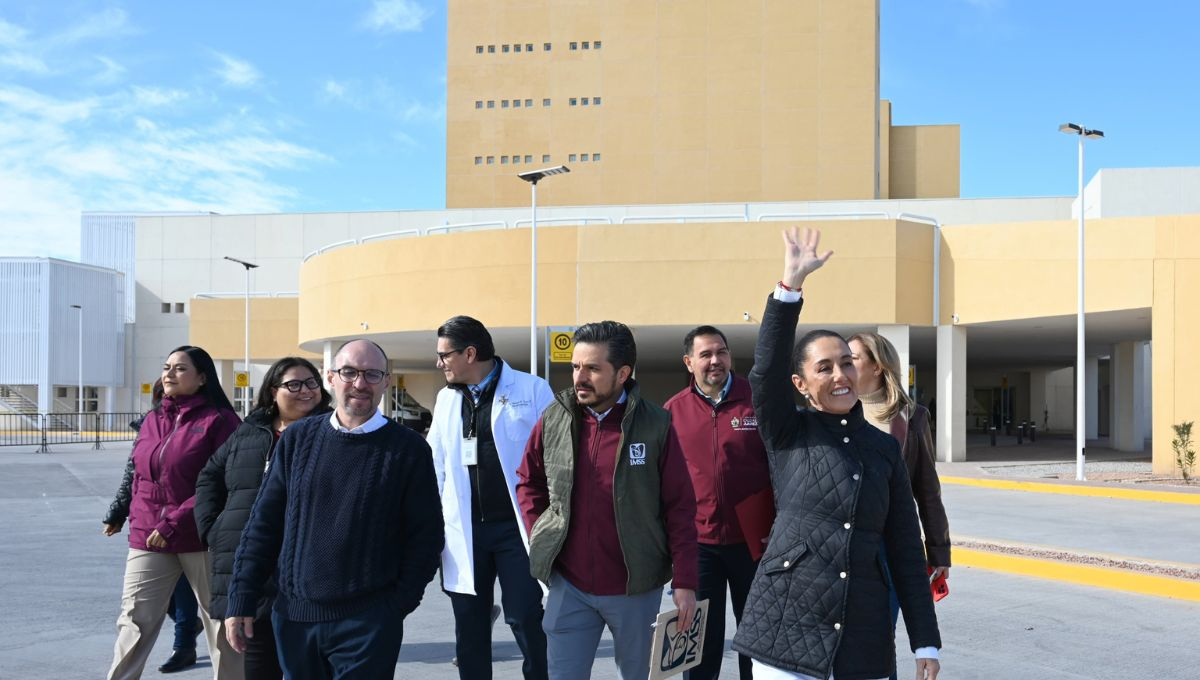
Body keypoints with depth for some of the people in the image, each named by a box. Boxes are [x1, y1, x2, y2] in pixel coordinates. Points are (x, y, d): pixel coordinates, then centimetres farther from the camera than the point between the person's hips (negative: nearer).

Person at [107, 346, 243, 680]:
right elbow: (139, 479, 19)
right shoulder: (152, 421, 12)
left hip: (202, 540, -5)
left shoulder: (219, 421, -7)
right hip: (148, 541, 5)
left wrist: (174, 524, -18)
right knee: (133, 625, 3)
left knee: (221, 626, 6)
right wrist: (139, 523, 7)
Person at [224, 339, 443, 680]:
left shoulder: (408, 448, -3)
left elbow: (425, 536, -2)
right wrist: (241, 600, 2)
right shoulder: (298, 439, 5)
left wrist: (398, 605, -7)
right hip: (293, 614, 3)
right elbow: (263, 524, 6)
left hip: (368, 622, -3)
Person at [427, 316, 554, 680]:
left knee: (525, 618, -1)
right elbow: (434, 462, 14)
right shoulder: (447, 397, 11)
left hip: (516, 526, -4)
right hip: (463, 530, 5)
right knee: (469, 624, 11)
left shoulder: (532, 389, -4)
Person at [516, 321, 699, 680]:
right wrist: (541, 537, 2)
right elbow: (528, 482, 14)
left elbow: (680, 507, -7)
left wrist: (684, 582, -10)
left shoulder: (655, 425, -10)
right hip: (569, 586, 2)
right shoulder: (553, 420, -2)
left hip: (636, 588, -2)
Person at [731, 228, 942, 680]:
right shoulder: (787, 435, 2)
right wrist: (790, 284, -25)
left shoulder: (884, 448, 9)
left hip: (863, 638, 3)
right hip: (787, 630, -2)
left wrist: (925, 642, 6)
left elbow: (905, 550, 9)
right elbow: (766, 371, -17)